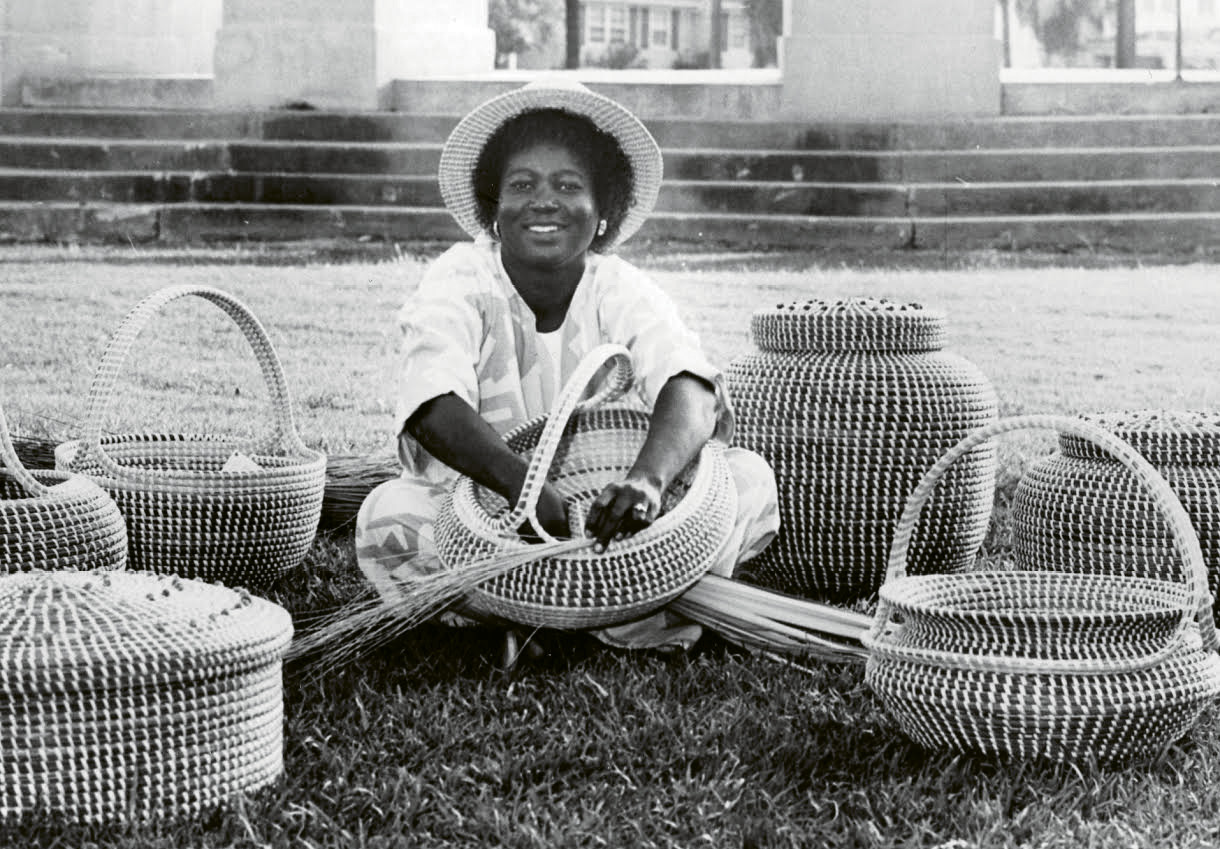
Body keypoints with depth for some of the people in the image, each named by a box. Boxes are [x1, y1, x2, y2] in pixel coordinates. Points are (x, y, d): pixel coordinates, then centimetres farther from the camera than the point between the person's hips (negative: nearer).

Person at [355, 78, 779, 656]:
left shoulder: (624, 293, -7)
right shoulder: (458, 283, -11)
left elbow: (691, 391, -27)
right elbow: (435, 410, -30)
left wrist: (646, 479, -50)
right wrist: (525, 485, -49)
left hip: (603, 524, 1)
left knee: (749, 477, -15)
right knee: (388, 514, -32)